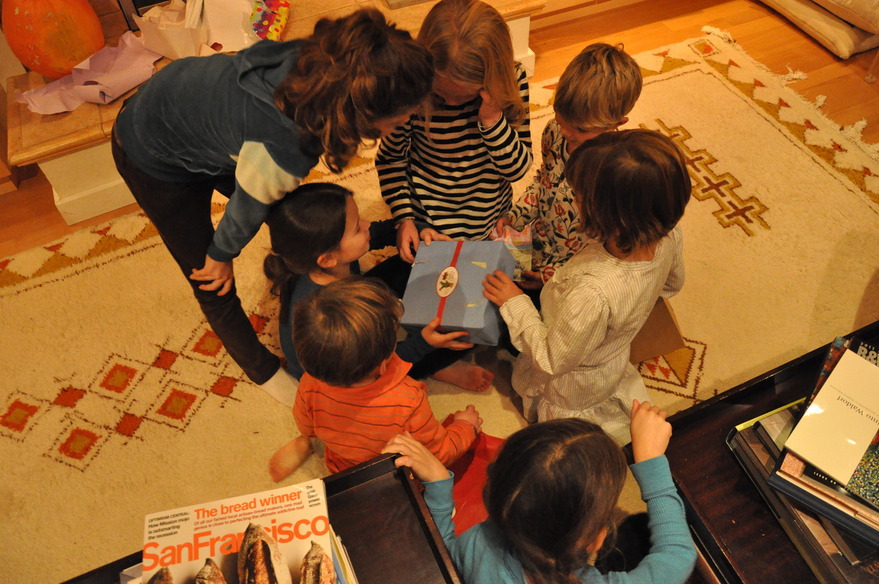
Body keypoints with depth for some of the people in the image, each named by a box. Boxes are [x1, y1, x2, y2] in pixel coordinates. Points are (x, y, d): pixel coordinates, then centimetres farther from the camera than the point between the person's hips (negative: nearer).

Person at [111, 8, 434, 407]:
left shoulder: (320, 62, -27)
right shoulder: (281, 153, -44)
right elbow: (248, 206, -23)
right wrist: (221, 255, -2)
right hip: (152, 158, -6)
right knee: (214, 283, 8)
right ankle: (262, 370, 34)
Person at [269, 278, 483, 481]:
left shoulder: (310, 386, -33)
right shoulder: (409, 402, -43)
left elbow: (306, 427, -8)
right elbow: (440, 454, -24)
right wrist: (466, 426, -4)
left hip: (339, 468, 3)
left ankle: (302, 445, 26)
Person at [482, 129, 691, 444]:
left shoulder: (593, 294, -46)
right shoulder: (668, 234, -25)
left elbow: (553, 362, -27)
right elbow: (671, 284, 0)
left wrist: (515, 303, -17)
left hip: (573, 389, -6)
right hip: (615, 360, 6)